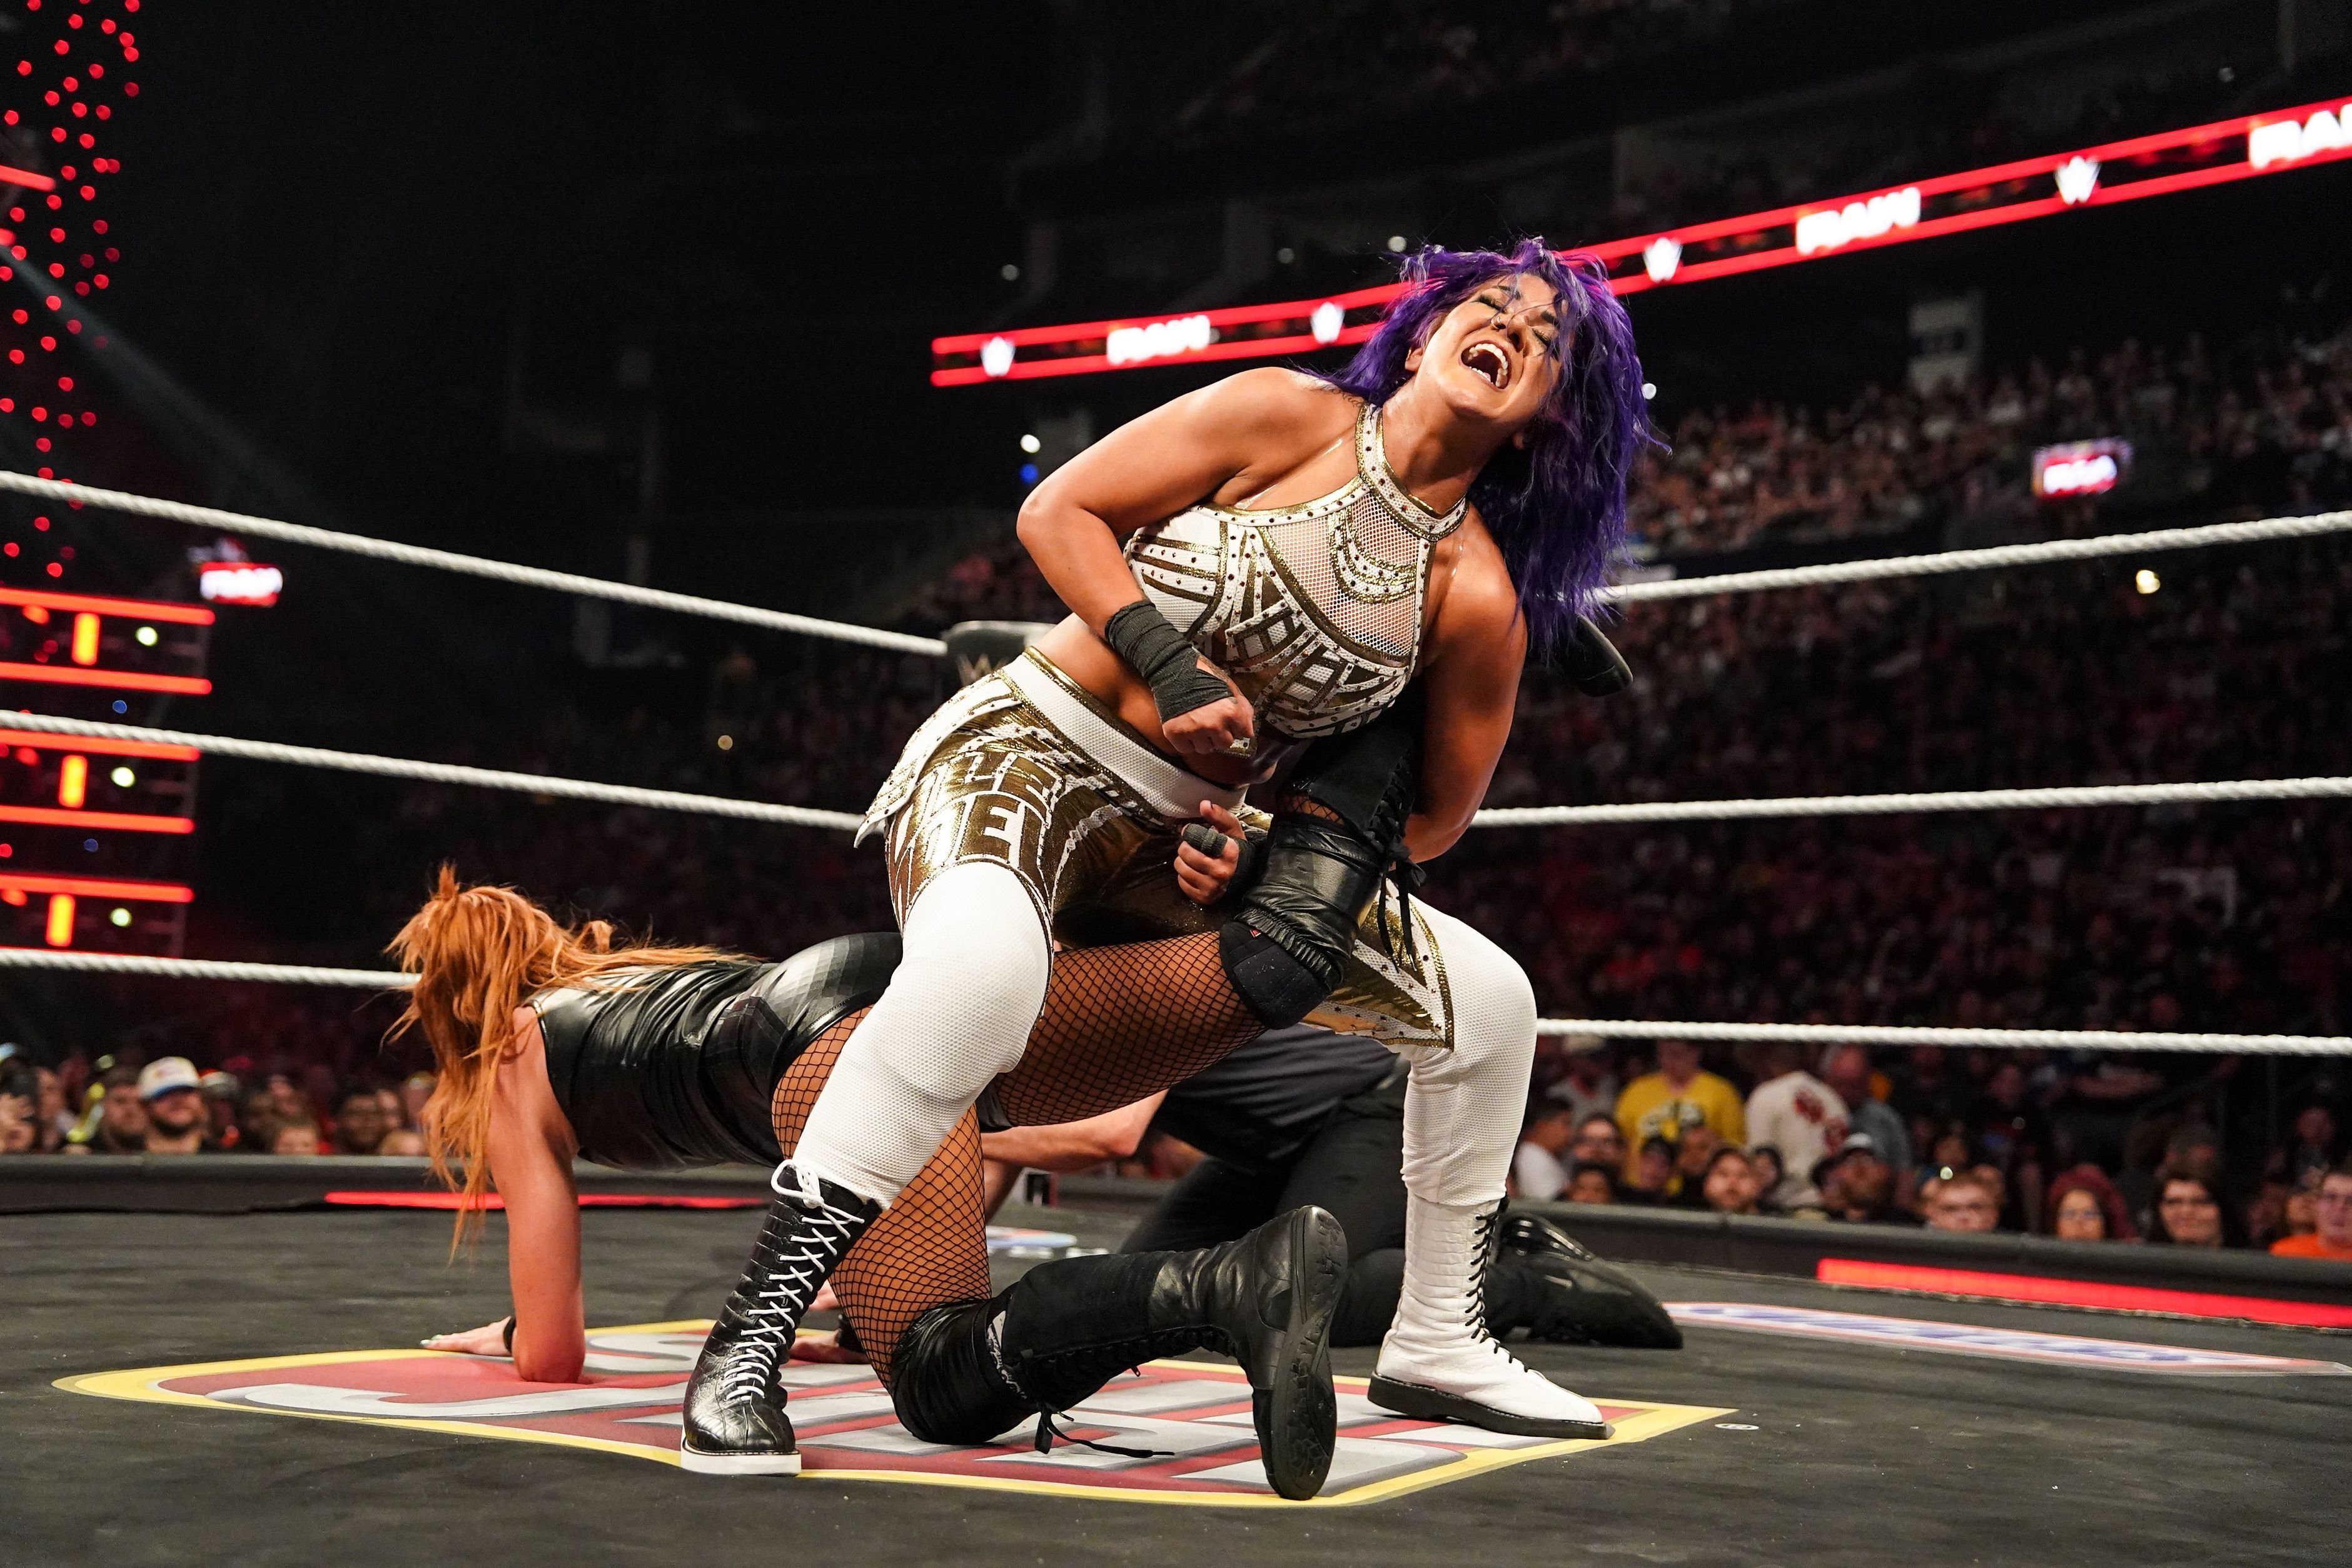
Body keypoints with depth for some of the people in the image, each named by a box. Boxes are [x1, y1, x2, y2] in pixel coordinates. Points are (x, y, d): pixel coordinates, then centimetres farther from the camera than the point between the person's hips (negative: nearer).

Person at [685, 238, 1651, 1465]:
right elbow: (1056, 510, -7)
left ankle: (1435, 1343, 21)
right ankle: (754, 1325, -29)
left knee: (1488, 1001, 5)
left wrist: (1334, 862, -10)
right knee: (984, 958, -40)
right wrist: (1167, 666, -19)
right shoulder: (1289, 418, -8)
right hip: (1026, 753, -5)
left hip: (1178, 841, 5)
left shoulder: (1475, 597, -1)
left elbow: (1439, 811, 9)